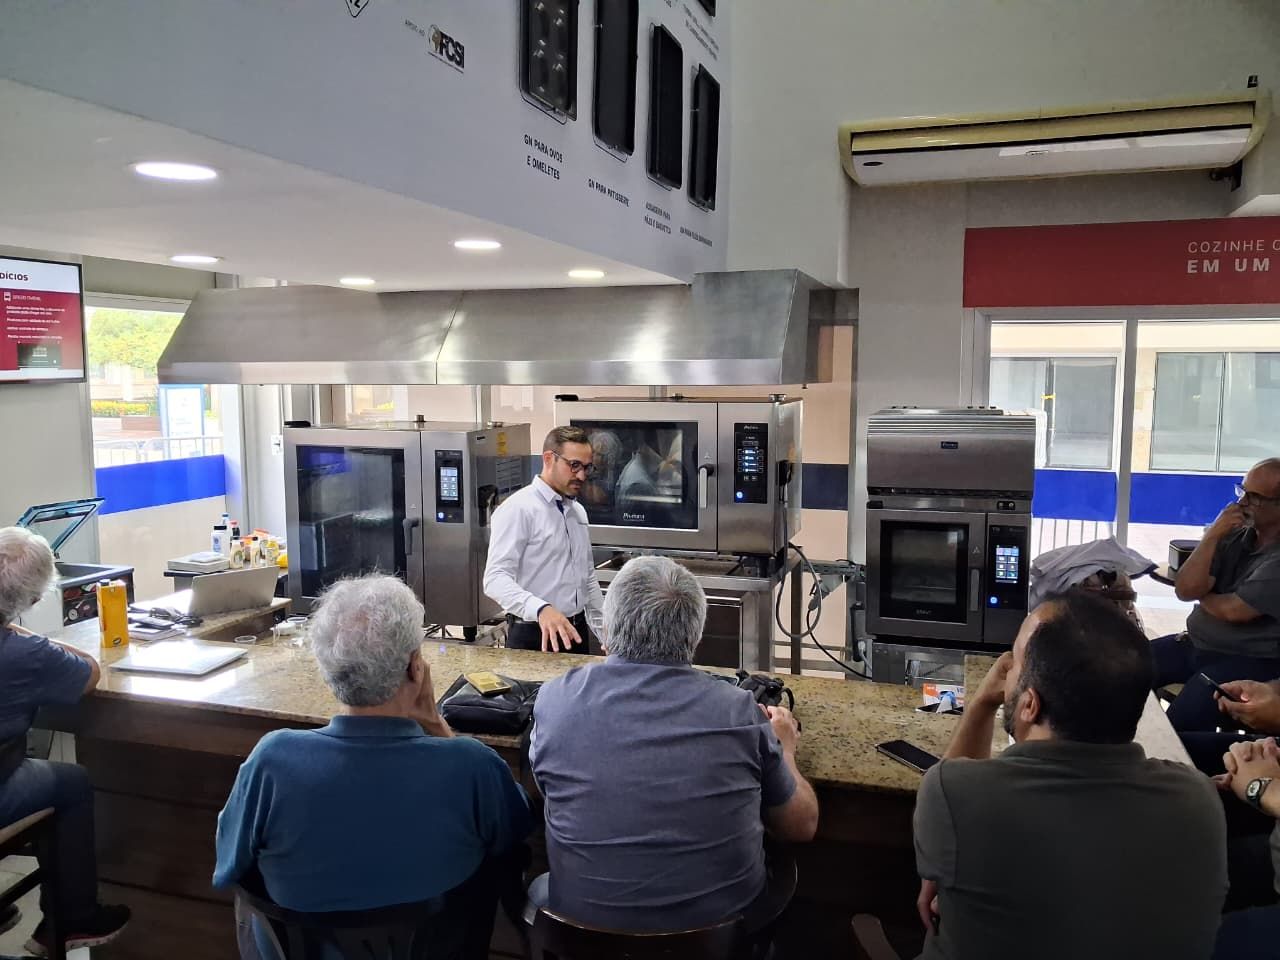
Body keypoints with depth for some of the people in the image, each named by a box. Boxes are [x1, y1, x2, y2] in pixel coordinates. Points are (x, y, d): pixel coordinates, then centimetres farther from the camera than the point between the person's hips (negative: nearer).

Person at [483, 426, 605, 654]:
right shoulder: (518, 509, -13)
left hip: (576, 633, 7)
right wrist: (542, 609, -37)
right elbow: (496, 579, -23)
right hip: (534, 637, -7)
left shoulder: (578, 511, 11)